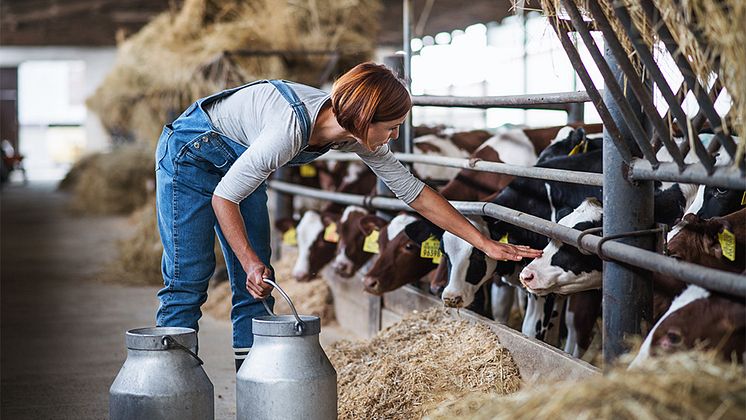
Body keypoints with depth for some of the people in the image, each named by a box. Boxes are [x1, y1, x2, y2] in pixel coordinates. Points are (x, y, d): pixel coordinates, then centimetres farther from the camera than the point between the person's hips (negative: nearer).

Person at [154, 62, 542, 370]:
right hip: (190, 154, -7)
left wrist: (484, 243, -7)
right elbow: (224, 197, -28)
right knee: (188, 280, -9)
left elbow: (414, 192, -7)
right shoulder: (291, 128, -38)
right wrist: (251, 263, -30)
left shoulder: (355, 133, -15)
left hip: (236, 159, 7)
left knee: (255, 285, 1)